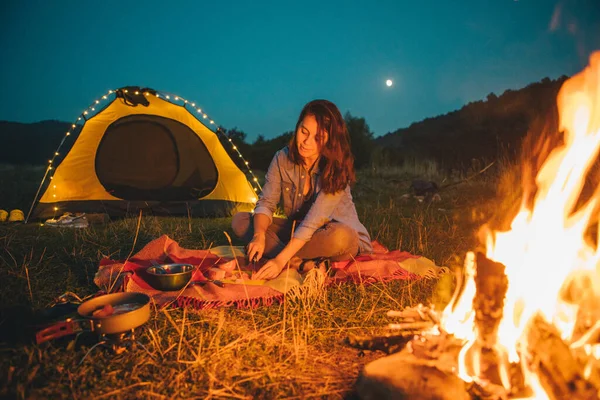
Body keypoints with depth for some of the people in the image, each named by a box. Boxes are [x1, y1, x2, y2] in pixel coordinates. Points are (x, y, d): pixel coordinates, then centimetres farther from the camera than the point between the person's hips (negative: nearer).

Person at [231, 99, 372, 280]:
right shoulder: (282, 158, -10)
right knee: (240, 220, -12)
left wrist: (281, 259, -40)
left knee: (339, 237, -41)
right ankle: (301, 262, -26)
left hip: (340, 234, -5)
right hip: (297, 232, 5)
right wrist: (259, 235, -32)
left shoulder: (337, 168, -23)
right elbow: (266, 203, -10)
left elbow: (315, 219, -32)